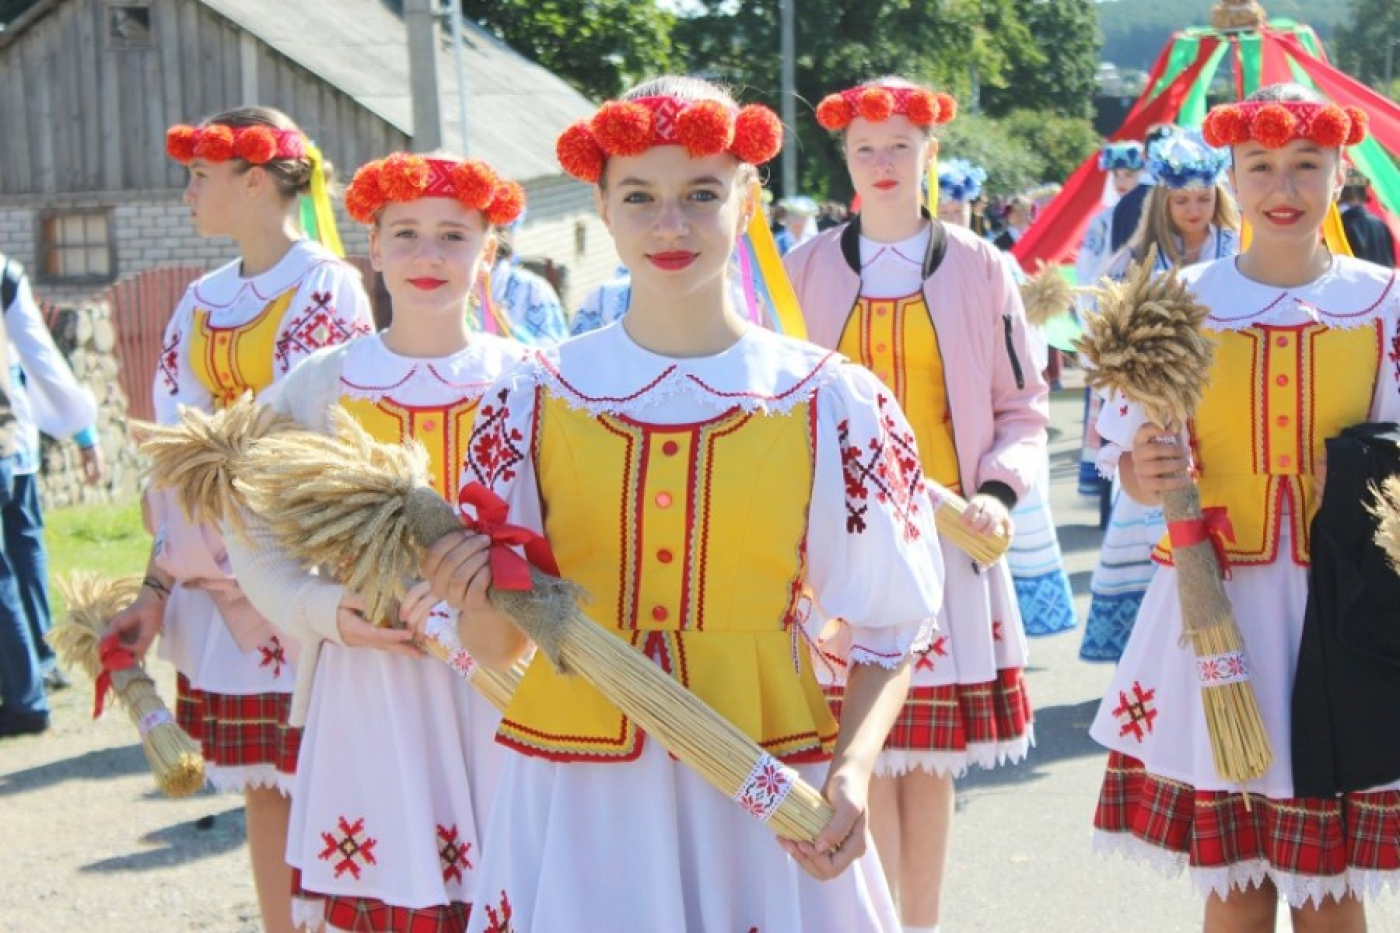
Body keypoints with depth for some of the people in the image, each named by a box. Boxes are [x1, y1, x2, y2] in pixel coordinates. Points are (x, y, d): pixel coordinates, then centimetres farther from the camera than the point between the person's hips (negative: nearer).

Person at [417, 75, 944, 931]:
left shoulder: (832, 402, -4)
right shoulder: (535, 398, -1)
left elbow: (887, 628, 2)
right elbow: (497, 644, 4)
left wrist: (853, 768, -15)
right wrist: (479, 598, -18)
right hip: (578, 792, 1)